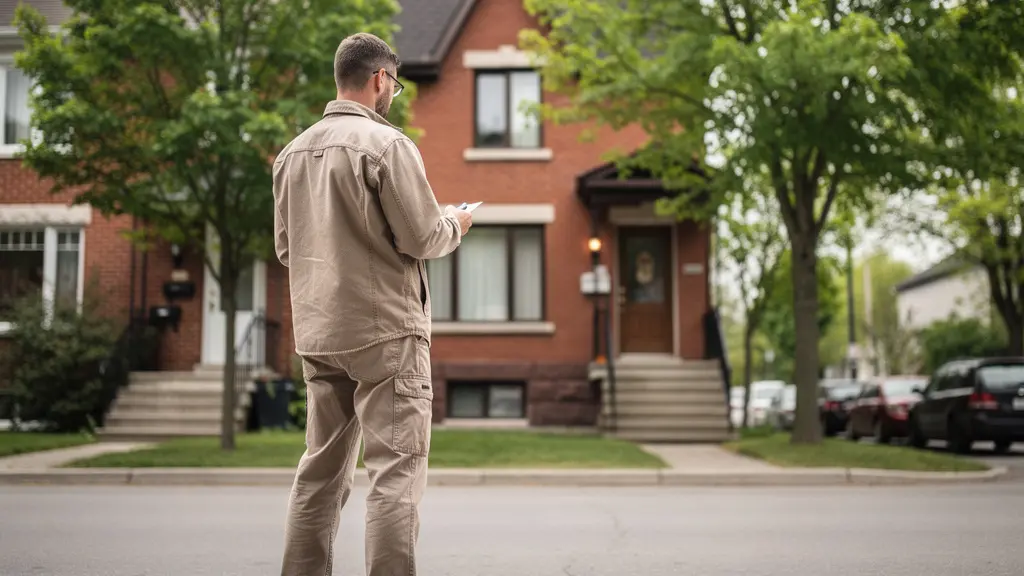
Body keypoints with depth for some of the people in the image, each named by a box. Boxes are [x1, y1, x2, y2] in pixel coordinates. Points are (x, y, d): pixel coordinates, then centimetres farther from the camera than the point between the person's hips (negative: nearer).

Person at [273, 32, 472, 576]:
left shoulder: (293, 152, 10)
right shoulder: (386, 143, -10)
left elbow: (284, 247, 15)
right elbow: (422, 239, -12)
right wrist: (455, 223, 8)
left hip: (318, 333, 7)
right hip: (385, 331, -7)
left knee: (321, 470, 14)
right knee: (396, 470, -3)